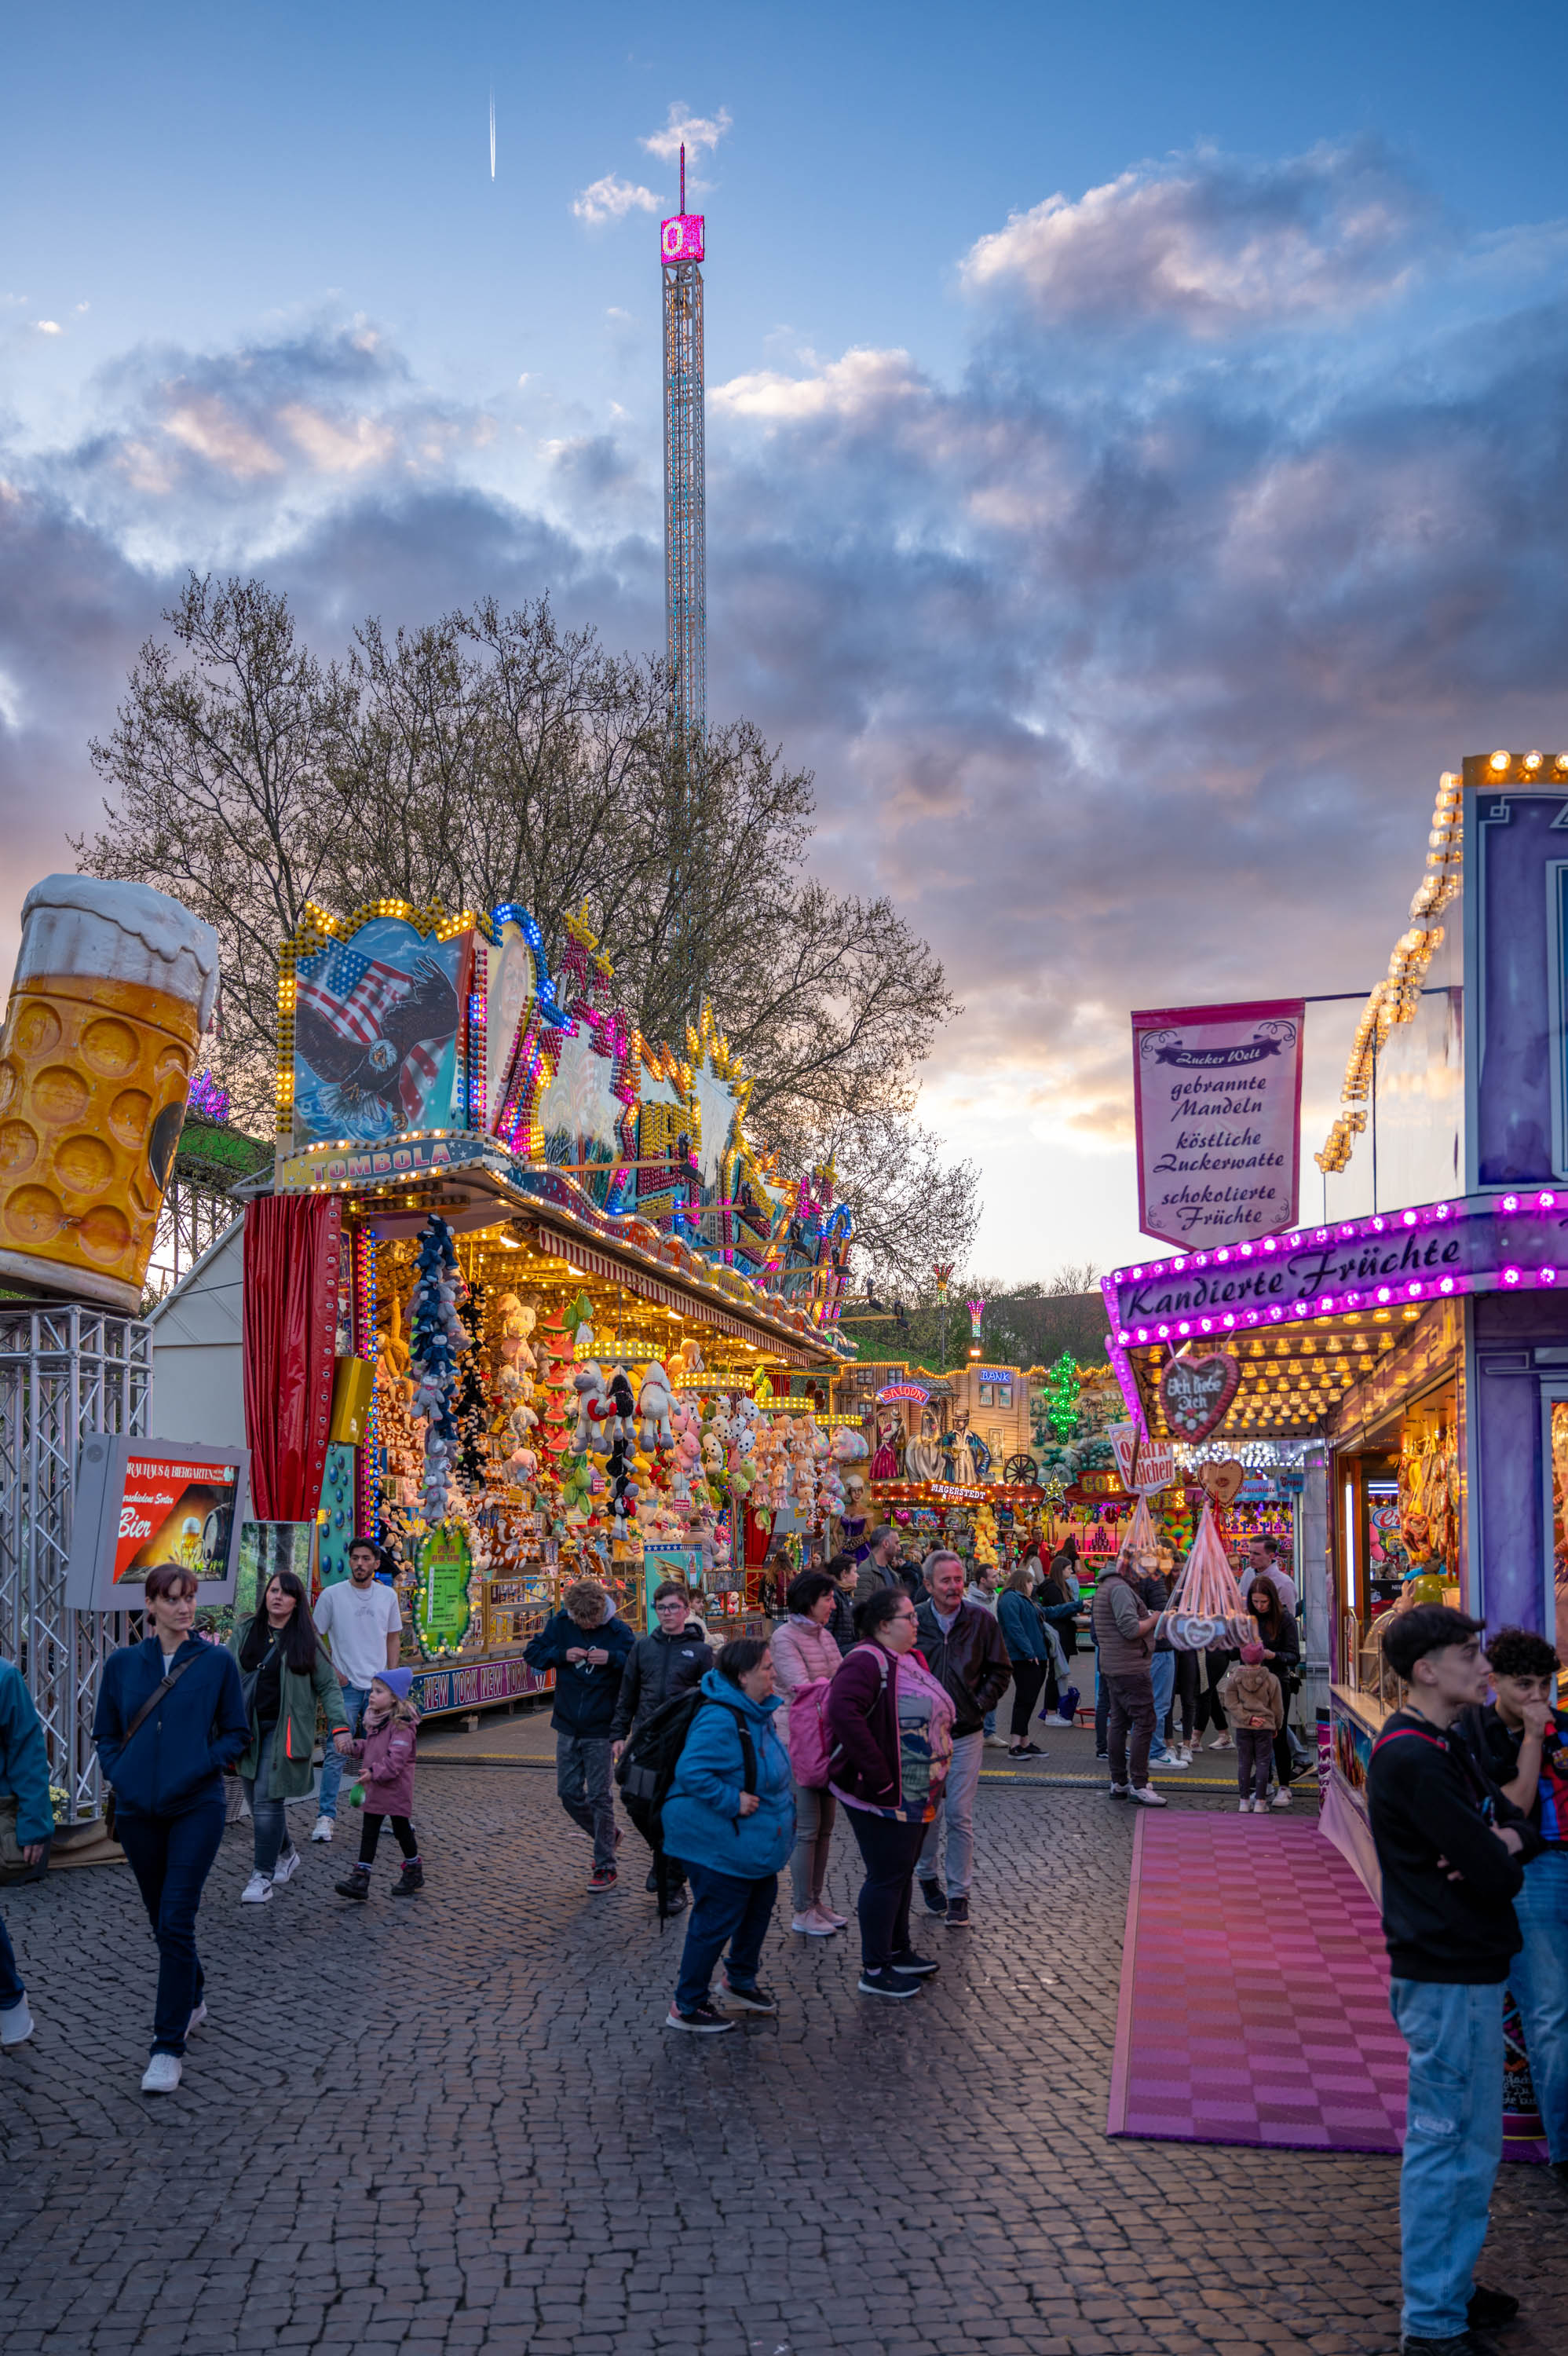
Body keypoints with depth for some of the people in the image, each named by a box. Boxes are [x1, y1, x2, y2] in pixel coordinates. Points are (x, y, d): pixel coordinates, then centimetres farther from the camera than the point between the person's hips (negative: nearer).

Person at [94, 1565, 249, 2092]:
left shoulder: (217, 1661, -1)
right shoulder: (123, 1664, 4)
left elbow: (237, 1733, 3)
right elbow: (105, 1734, 12)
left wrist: (203, 1764, -12)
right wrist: (119, 1773, -4)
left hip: (196, 1807, -3)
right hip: (138, 1810, 3)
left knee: (176, 1922, -10)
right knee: (161, 1920, 15)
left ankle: (169, 2046, -4)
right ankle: (193, 2000, 40)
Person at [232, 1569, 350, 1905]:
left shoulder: (305, 1639, 2)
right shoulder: (245, 1632, 8)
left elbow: (328, 1686, 6)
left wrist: (339, 1725, -5)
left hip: (284, 1730, -3)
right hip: (248, 1729, 3)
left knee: (268, 1799, -11)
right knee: (257, 1800, 8)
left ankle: (263, 1877, -6)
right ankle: (286, 1855, 32)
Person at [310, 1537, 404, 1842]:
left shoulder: (388, 1596, 5)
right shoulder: (332, 1595, -5)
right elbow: (315, 1636, 2)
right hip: (346, 1686, -3)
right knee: (336, 1752, -7)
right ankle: (326, 1817, -1)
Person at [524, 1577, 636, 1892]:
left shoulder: (617, 1631, -13)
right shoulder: (559, 1623, -4)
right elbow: (531, 1653, 1)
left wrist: (613, 1658, -27)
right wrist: (561, 1654, -16)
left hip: (600, 1729, -4)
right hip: (567, 1726, 4)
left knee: (599, 1796, 0)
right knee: (568, 1792, 10)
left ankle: (605, 1866, 11)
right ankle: (607, 1836, 34)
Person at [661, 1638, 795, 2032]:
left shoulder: (756, 1713, 6)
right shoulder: (719, 1720, -28)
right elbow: (692, 1773, -35)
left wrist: (782, 1805, 13)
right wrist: (732, 1801, -29)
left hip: (750, 1843, 11)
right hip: (719, 1843, -10)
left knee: (759, 1903, 21)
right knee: (716, 1920, -2)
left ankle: (740, 1981, 40)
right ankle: (686, 2007, 12)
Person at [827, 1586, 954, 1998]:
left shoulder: (911, 1659, 11)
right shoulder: (866, 1662, -20)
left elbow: (935, 1713, 24)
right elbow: (843, 1712, -34)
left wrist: (934, 1776, 15)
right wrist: (879, 1774, -30)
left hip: (916, 1795, 10)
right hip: (885, 1796, -10)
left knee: (902, 1872, 20)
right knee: (887, 1877, -1)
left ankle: (898, 1951, 35)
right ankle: (874, 1971, 9)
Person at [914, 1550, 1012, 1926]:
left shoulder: (981, 1621, -3)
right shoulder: (912, 1621, -5)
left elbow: (999, 1672, 6)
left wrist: (977, 1707, -3)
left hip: (965, 1733, 0)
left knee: (960, 1817, -1)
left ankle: (958, 1895, 8)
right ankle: (929, 1877, 33)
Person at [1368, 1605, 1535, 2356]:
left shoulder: (1443, 1746, 12)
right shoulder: (1414, 1759, -21)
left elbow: (1520, 1827, 11)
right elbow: (1494, 1874, -24)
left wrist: (1505, 1840, -11)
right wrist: (1502, 1859, -2)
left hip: (1466, 1967, 10)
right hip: (1447, 1977, -10)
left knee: (1473, 2142, 20)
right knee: (1444, 2144, -1)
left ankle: (1450, 2286, 33)